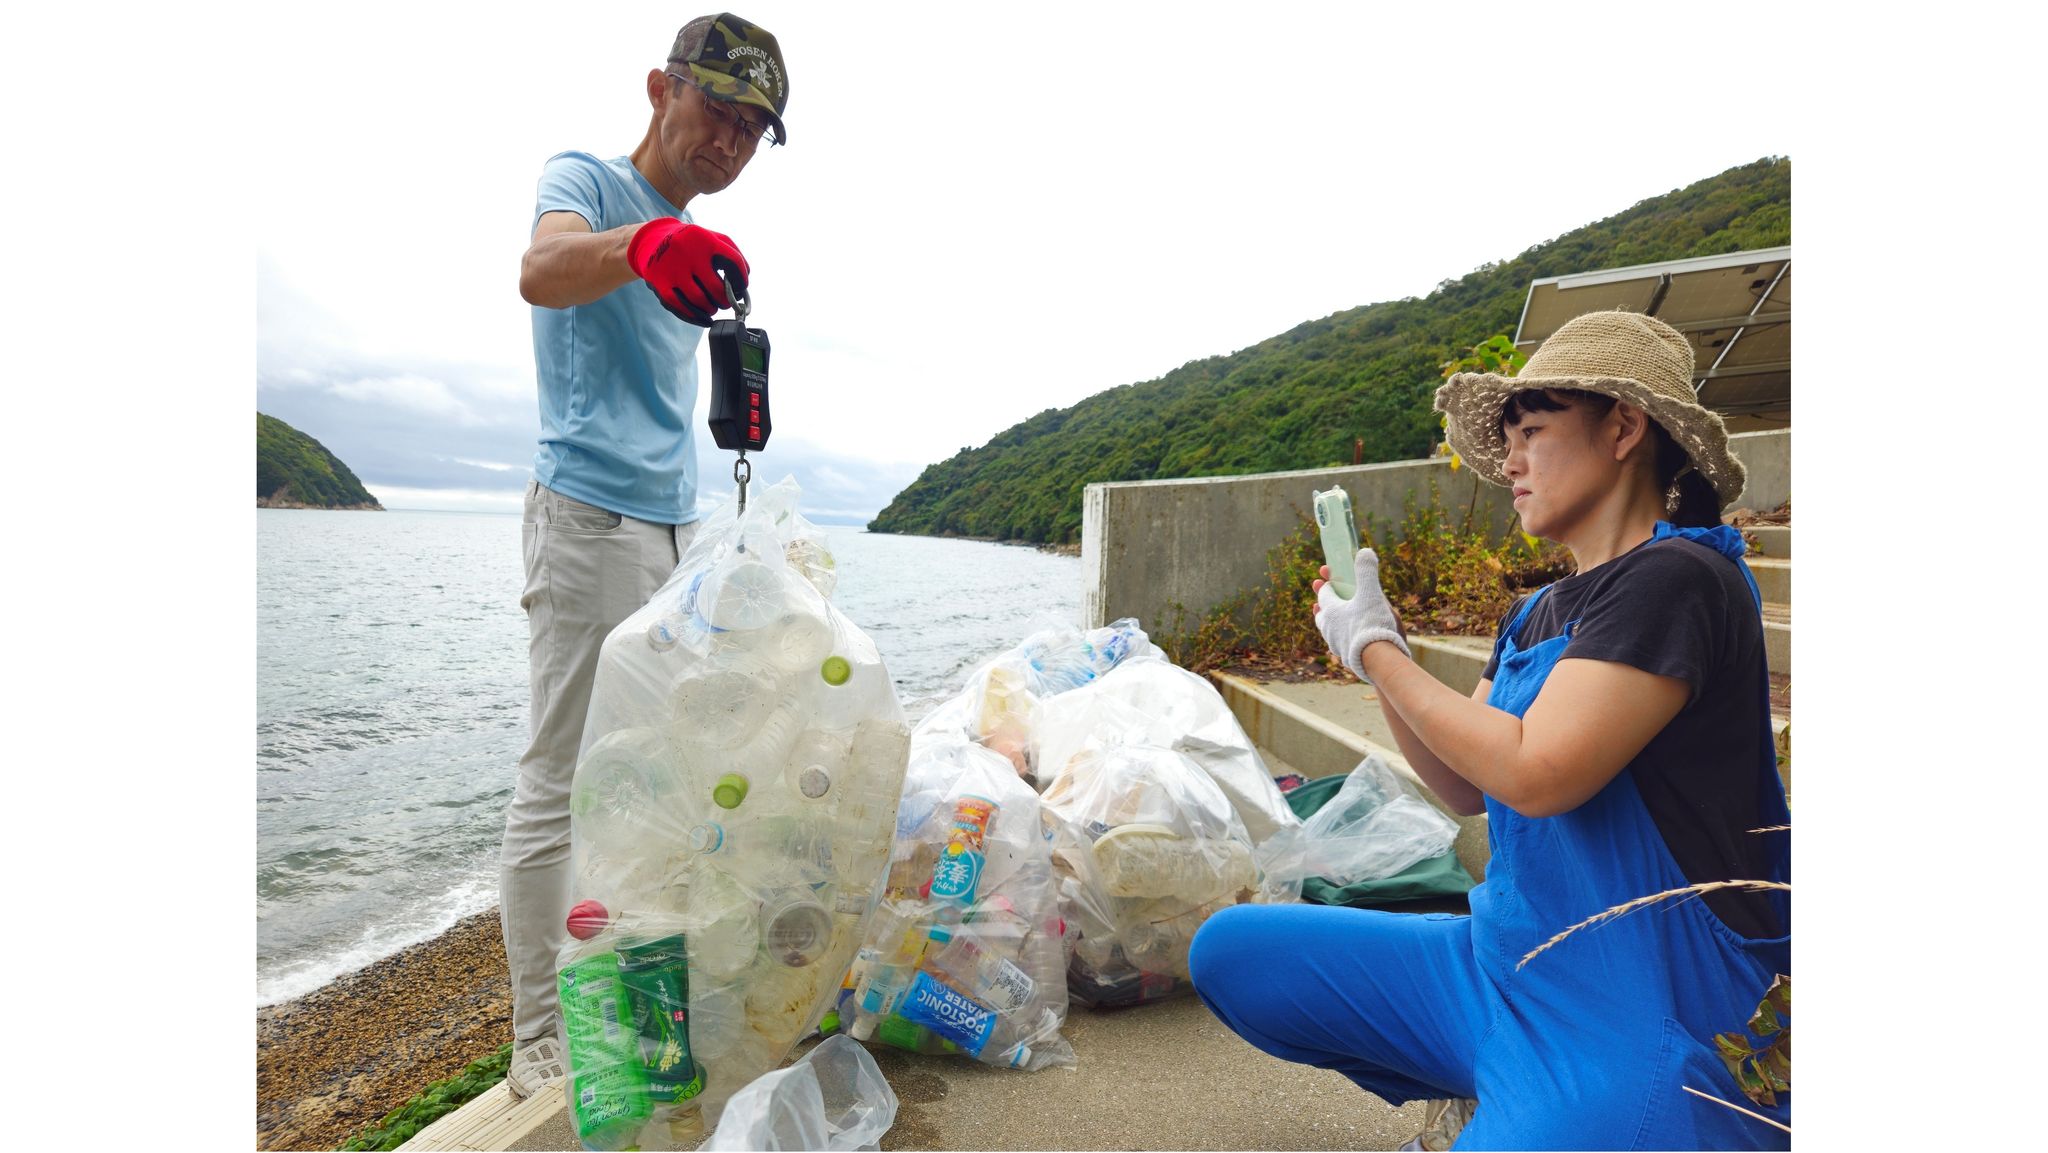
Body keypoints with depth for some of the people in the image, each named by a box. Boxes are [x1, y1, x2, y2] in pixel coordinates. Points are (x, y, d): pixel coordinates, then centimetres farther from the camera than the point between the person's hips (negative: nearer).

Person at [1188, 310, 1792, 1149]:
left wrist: (1375, 649, -13)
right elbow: (1463, 788, 12)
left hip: (1640, 1022, -8)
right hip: (1505, 964, 9)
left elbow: (1533, 775, -25)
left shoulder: (1676, 579, -16)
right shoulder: (1535, 616, 10)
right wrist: (1374, 647, 1)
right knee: (1228, 951, 3)